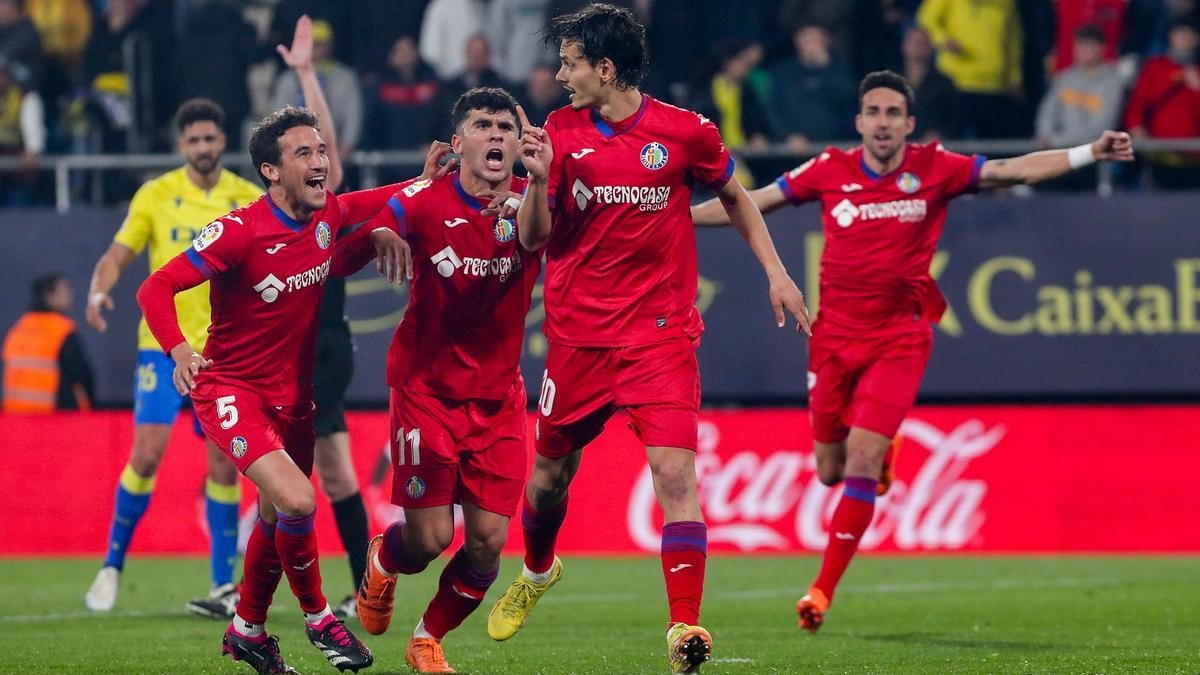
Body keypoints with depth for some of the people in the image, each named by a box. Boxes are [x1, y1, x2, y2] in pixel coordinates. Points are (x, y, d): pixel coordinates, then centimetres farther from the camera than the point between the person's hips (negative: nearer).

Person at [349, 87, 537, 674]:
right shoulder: (423, 202, -12)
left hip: (499, 396, 2)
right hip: (427, 387, -2)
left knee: (488, 542, -3)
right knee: (429, 538, -5)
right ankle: (382, 563, 32)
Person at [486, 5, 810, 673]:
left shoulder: (686, 132, -4)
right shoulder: (560, 132, 0)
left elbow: (735, 196, 14)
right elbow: (533, 238, 0)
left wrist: (776, 272, 8)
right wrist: (539, 181, -19)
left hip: (663, 334, -2)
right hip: (578, 335, 2)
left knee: (676, 473, -18)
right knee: (552, 473, 15)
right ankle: (538, 570, 47)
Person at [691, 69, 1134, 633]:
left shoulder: (934, 169, -4)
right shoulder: (829, 171, -1)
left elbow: (1016, 170, -5)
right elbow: (750, 203, 7)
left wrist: (1090, 153, -16)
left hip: (898, 338, -2)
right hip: (835, 335, 2)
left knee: (861, 463, -14)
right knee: (830, 471, 9)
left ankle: (823, 588, -6)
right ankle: (881, 450, 47)